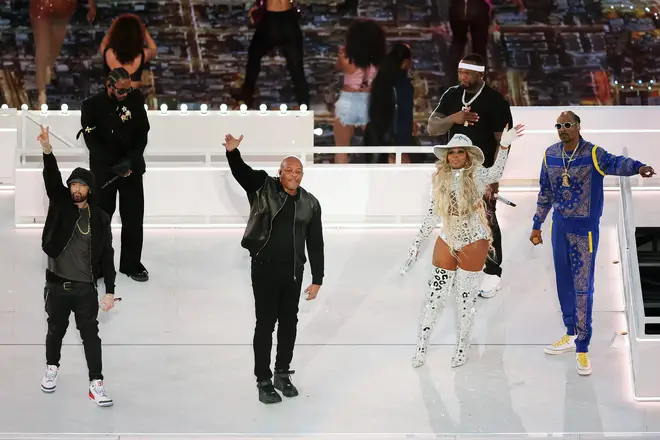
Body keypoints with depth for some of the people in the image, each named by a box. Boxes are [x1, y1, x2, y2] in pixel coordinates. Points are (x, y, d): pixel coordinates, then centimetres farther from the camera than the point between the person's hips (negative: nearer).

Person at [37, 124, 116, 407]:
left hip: (85, 288, -1)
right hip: (57, 285, 1)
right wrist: (47, 151, -35)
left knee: (90, 334, 0)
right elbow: (52, 179, -17)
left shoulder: (100, 219, 0)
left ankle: (96, 384, 3)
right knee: (56, 330, 16)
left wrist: (110, 291, -5)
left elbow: (107, 255, 0)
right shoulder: (60, 204, 1)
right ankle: (51, 368, 39)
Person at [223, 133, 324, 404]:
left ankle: (283, 373, 31)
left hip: (293, 271, 4)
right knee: (265, 324, 1)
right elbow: (241, 171, -20)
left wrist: (317, 279, 4)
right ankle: (263, 381, 10)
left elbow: (315, 244, 6)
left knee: (289, 323, 14)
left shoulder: (310, 204, 4)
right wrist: (232, 152, -43)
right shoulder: (262, 187, -3)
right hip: (265, 268, -4)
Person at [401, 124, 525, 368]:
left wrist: (504, 146, -51)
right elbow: (432, 215, 6)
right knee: (435, 295, 5)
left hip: (473, 243, -3)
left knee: (466, 297, 7)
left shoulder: (477, 174, -12)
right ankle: (421, 346, 18)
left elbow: (495, 173, -34)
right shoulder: (440, 179, -2)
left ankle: (462, 348, 22)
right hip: (447, 242, 3)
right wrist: (416, 245, 8)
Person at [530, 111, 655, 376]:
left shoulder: (592, 154, -16)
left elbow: (614, 163, -38)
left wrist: (637, 167, -59)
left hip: (584, 229, -5)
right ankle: (571, 336, 31)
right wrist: (537, 225, 17)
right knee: (563, 283, 15)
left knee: (583, 288, -4)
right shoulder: (550, 155, 0)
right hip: (560, 226, 5)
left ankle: (582, 349, 2)